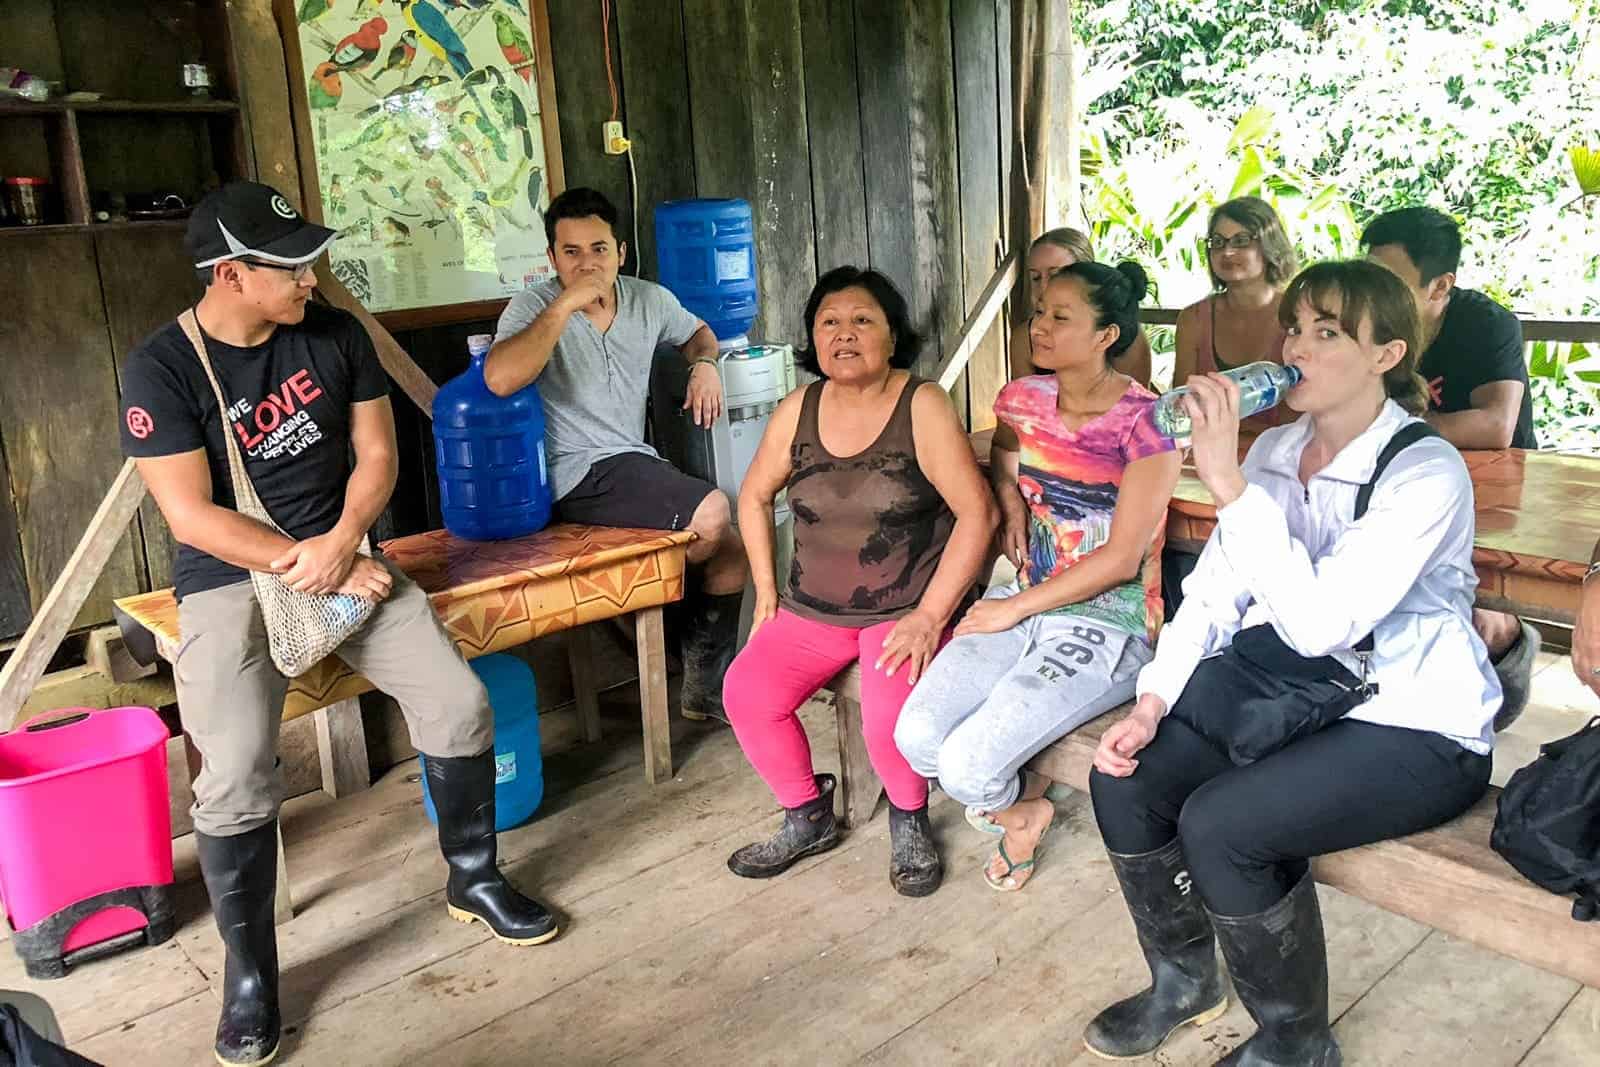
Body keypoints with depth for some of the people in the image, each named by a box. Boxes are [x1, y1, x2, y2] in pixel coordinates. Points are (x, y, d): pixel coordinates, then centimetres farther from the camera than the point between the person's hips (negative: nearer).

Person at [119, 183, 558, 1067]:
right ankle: (249, 969, 2)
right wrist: (310, 569, -17)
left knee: (461, 706, -11)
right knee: (237, 775, -22)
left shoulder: (335, 335, 0)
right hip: (229, 581, -3)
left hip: (341, 555, 4)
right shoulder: (162, 367, -12)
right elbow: (191, 517, -14)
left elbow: (377, 453, 2)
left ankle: (473, 880, 14)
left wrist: (342, 542, -15)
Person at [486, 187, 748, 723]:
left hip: (636, 465, 7)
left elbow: (697, 331, 31)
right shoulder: (535, 307, -9)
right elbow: (500, 378, -29)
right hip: (579, 475, -7)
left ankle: (706, 688, 15)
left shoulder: (649, 300, 8)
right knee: (712, 514, -25)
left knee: (732, 547, -1)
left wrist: (704, 364, 6)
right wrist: (567, 303, -26)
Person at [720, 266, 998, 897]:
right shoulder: (799, 410, 2)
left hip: (907, 609, -4)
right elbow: (754, 497, 16)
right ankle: (808, 819, 11)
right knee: (746, 693, -16)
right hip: (812, 608, 5)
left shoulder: (922, 406, -12)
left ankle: (909, 821, 6)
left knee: (890, 714, -29)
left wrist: (930, 615, -18)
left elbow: (977, 513, -15)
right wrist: (767, 591, 9)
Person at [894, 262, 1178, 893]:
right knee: (917, 736, -17)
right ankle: (1022, 802, 14)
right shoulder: (1022, 399, 6)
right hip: (1023, 602, 6)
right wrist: (1010, 503, 7)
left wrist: (1015, 608, -11)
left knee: (967, 767, -21)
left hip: (1107, 622, -6)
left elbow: (1121, 559, -14)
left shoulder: (1144, 421, -12)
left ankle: (1021, 807, 17)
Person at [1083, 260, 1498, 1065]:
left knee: (1218, 824, -26)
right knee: (1123, 779, -11)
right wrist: (1153, 702, -12)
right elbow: (1214, 594, 2)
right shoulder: (1273, 451, 1)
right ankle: (1183, 980, 15)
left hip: (1415, 728, -6)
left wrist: (1227, 482, -33)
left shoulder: (1426, 473, -20)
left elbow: (1317, 623, -31)